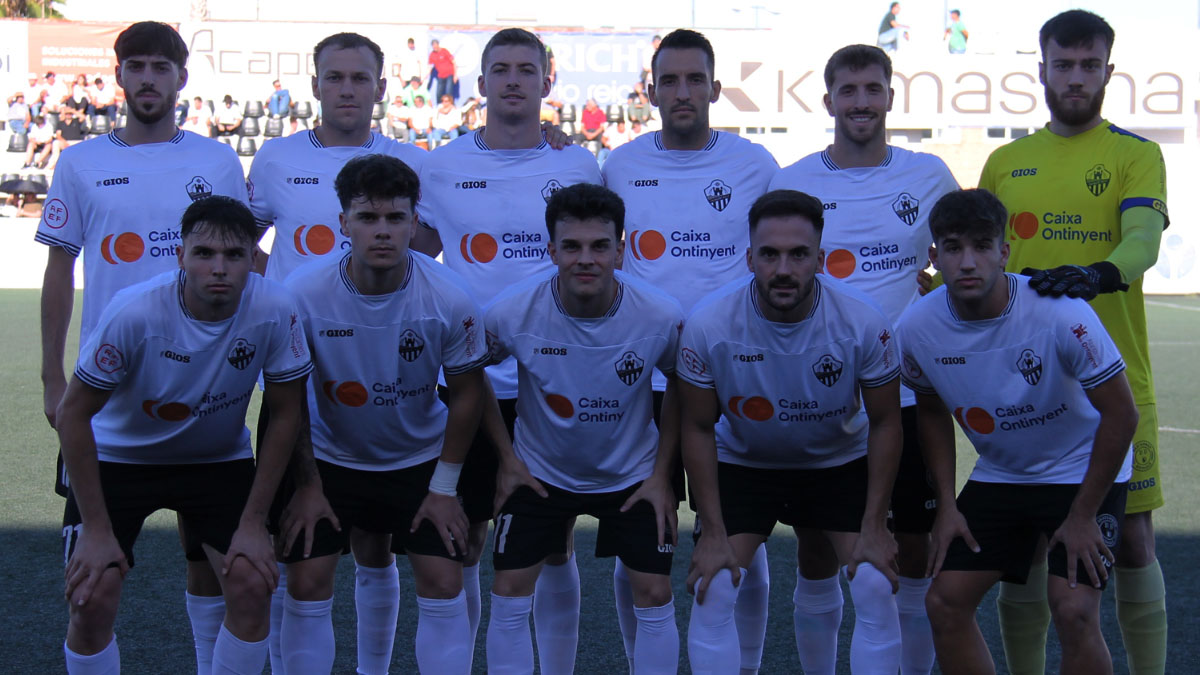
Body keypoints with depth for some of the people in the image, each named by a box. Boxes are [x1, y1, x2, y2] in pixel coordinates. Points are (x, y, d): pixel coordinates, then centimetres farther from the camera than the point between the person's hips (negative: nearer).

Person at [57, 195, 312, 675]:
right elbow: (73, 414, -19)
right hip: (119, 457, -2)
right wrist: (97, 529, -18)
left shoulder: (275, 310, -24)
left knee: (252, 586, -13)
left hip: (219, 459, 2)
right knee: (92, 598, -13)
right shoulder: (135, 311, -29)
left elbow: (286, 414, -10)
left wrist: (253, 522, -11)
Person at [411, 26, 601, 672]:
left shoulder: (577, 166, 3)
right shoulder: (443, 167, 3)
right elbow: (412, 256, 16)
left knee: (554, 546, 6)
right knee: (462, 544, 6)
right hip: (469, 382, 0)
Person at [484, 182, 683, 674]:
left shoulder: (662, 317, -23)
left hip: (632, 475, 0)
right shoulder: (511, 313, -24)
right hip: (540, 471, 0)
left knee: (654, 596, -2)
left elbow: (681, 385, -2)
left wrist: (662, 472, -5)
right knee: (509, 594, -4)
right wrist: (507, 456, -4)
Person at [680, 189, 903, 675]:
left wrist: (874, 525, -11)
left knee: (876, 587, -11)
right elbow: (698, 426, -12)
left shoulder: (863, 322, -25)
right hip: (741, 461, 0)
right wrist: (712, 533, -12)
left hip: (840, 460, 0)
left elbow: (885, 422, -10)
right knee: (712, 590, -13)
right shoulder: (708, 324, -26)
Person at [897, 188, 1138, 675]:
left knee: (1073, 611, -19)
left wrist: (1084, 516, -15)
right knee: (945, 601, -3)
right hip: (998, 475, 4)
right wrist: (946, 504, 2)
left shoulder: (1060, 312, -28)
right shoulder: (916, 328, -15)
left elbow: (1120, 414, -18)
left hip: (1083, 471, -4)